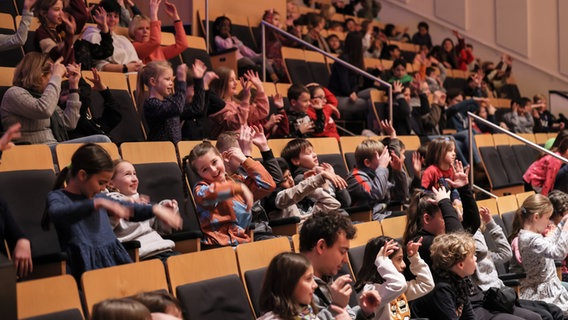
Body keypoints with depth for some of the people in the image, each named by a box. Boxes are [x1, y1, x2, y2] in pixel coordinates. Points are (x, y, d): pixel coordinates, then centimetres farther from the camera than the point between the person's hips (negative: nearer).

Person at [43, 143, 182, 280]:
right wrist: (96, 204, -38)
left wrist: (155, 209, 13)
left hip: (113, 261, 7)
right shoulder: (58, 197, 0)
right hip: (86, 267, -7)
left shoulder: (99, 197, 20)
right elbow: (56, 214, -26)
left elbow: (129, 210, 33)